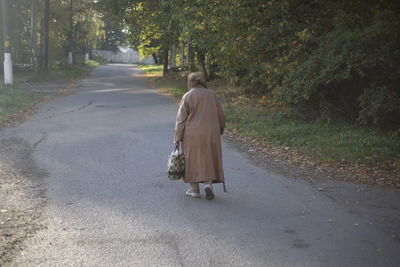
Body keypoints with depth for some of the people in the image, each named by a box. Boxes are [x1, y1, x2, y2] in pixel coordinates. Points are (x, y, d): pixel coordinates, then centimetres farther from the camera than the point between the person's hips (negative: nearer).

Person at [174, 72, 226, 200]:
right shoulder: (211, 94, 4)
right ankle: (209, 183, -5)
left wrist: (177, 138, -1)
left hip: (192, 134, -2)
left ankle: (195, 189, 12)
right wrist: (220, 130, 23)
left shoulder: (187, 96, -4)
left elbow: (181, 119, -6)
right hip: (211, 133, 2)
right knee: (210, 159, 13)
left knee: (193, 160, 8)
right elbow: (220, 114, 8)